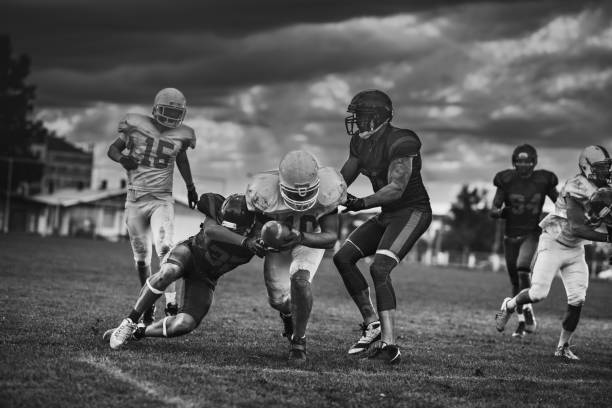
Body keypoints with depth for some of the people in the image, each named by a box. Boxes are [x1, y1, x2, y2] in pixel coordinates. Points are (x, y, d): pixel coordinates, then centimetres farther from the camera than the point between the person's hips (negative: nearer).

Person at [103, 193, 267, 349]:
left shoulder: (255, 237, -24)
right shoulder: (218, 208, -29)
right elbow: (211, 231, -48)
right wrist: (244, 241, -60)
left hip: (204, 277, 2)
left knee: (184, 324, -19)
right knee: (167, 273, -40)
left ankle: (138, 332, 6)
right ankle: (129, 322, -25)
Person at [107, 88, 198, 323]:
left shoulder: (180, 135, 1)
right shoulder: (136, 125, -4)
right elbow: (113, 149, 8)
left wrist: (190, 186, 31)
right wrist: (122, 158, -15)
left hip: (162, 200, -1)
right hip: (135, 200, 1)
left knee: (164, 247, -22)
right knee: (141, 257, 8)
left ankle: (171, 303, -22)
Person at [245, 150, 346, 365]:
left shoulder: (328, 191, -35)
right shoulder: (263, 192, -36)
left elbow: (331, 237, -30)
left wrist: (301, 237, -45)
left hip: (312, 239, -1)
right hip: (278, 242, 1)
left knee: (300, 280, -28)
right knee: (279, 300, 2)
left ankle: (299, 340, -10)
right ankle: (288, 313, 43)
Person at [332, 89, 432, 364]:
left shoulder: (400, 143, -20)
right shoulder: (361, 143, 7)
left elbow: (396, 188, -25)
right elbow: (343, 178, 15)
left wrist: (362, 203, -31)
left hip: (412, 211, -9)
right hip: (387, 215, 9)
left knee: (379, 269, -23)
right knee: (343, 257, 3)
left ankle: (389, 346, -22)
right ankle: (372, 323, 9)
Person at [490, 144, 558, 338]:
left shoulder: (543, 180, -5)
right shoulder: (506, 180, -4)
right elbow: (495, 207, -1)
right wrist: (497, 212, -24)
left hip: (532, 233, -2)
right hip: (511, 234, 2)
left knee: (523, 268, -28)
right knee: (515, 281, 8)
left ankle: (528, 312, -19)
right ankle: (522, 321, 20)